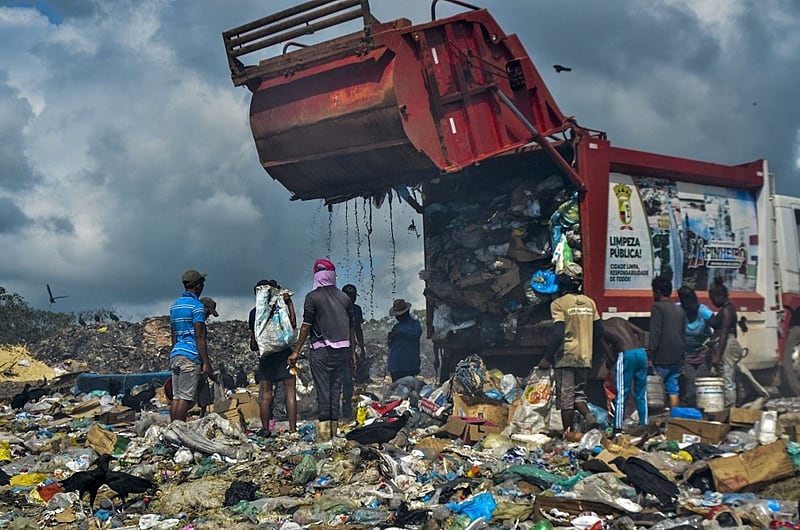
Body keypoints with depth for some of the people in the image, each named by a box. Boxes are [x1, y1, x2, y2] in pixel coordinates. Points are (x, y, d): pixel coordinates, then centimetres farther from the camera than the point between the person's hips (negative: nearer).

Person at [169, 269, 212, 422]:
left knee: (176, 397, 6)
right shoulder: (197, 306, -7)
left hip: (175, 354, 8)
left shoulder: (174, 306, 18)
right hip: (191, 356, -8)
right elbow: (199, 336, -12)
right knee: (185, 398, -9)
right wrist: (206, 362, -11)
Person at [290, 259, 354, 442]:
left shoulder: (313, 297, -5)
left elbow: (306, 326, -6)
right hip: (342, 350, 4)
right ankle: (334, 429, 11)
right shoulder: (344, 298, 9)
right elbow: (351, 327, 10)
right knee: (335, 389, 9)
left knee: (323, 391, -3)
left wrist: (296, 351, 0)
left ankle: (323, 434, -7)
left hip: (321, 350, -4)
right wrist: (352, 352, 17)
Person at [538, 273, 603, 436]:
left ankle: (568, 434, 0)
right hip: (585, 357, 5)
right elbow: (598, 332, 11)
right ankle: (589, 416, -11)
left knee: (566, 397, 0)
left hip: (566, 356, -5)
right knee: (579, 393, 15)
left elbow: (558, 334, -16)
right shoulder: (589, 302, 10)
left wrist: (547, 358, -12)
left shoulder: (559, 304, -8)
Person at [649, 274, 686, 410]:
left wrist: (650, 356, -13)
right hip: (677, 358, 7)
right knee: (673, 390, 6)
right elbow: (683, 333, 19)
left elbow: (655, 333, -12)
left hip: (662, 358, -7)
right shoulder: (680, 311, 17)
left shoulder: (657, 307, -6)